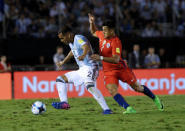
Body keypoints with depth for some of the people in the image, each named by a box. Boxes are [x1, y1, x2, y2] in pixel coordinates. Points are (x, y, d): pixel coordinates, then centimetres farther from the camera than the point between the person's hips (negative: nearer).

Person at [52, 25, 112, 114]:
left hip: (90, 68, -10)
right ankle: (64, 103, -5)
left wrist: (83, 55, -60)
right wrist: (63, 62, 48)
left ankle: (106, 109, -37)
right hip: (81, 70, 10)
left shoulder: (79, 39, -16)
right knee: (60, 79, 10)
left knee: (89, 86, -36)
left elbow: (87, 47, -38)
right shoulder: (71, 42, 12)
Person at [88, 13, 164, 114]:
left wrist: (101, 58, -39)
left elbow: (116, 59, -32)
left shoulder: (116, 42, -22)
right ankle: (128, 108, -29)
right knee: (112, 90, -23)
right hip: (108, 71, 5)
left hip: (121, 68, -5)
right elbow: (93, 32, 24)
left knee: (138, 88, 9)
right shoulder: (102, 35, 0)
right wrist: (92, 23, 4)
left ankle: (155, 98, 35)